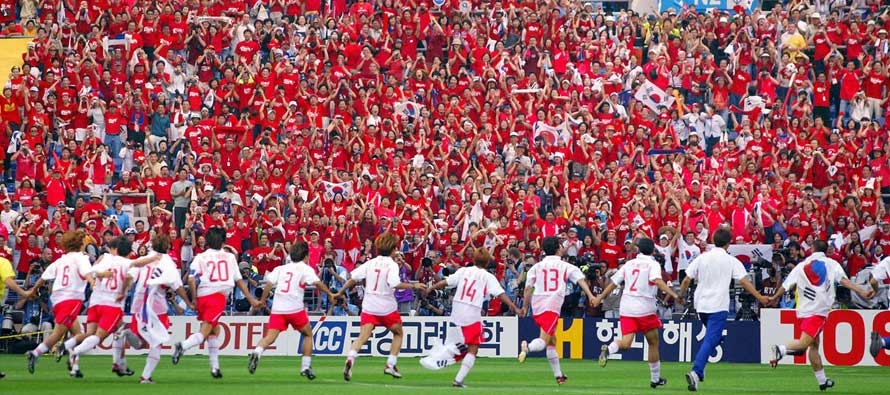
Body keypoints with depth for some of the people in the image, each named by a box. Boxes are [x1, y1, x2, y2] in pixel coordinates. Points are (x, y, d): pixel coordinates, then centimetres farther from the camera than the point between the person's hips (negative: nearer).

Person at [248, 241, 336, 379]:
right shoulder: (305, 269, 6)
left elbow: (269, 284, 6)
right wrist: (330, 294, -3)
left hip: (277, 309, 3)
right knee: (308, 334, 18)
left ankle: (256, 353, -36)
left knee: (270, 337, -6)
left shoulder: (280, 268, 17)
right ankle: (305, 367, 14)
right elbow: (317, 283, -10)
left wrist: (262, 301, 11)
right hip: (295, 309, -3)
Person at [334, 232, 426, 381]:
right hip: (387, 307, -3)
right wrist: (413, 286, -15)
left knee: (363, 337, -6)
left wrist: (340, 293, 14)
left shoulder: (370, 263, 6)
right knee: (398, 334, 20)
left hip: (369, 306, 3)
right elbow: (395, 284, -24)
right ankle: (390, 365, 12)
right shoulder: (392, 265, -8)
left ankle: (350, 359, -32)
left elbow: (353, 278, 4)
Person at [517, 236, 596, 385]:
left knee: (552, 342, 17)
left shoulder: (536, 267, 14)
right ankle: (527, 347, -44)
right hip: (552, 307, -5)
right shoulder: (565, 266, 8)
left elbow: (528, 289, 11)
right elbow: (580, 279, -5)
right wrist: (590, 295, -12)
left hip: (537, 307, 5)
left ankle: (558, 375, 19)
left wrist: (525, 307, 20)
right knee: (543, 341, -12)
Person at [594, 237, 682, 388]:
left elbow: (613, 283, 18)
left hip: (626, 308, 4)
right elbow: (657, 281, -19)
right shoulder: (653, 264, 0)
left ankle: (608, 349, -36)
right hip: (645, 308, -4)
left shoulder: (628, 264, 14)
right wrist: (673, 294, -26)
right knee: (653, 343, 12)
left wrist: (600, 298, 30)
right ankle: (655, 378, 18)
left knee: (625, 343, -3)